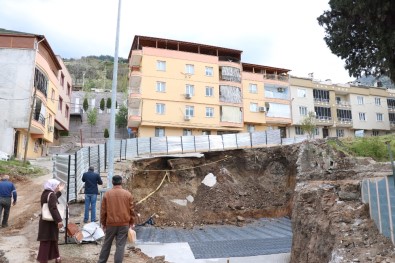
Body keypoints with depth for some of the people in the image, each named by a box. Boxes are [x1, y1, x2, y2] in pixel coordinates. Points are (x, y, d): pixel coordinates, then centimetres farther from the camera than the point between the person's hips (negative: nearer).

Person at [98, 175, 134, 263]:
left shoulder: (107, 194, -3)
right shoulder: (128, 194, -4)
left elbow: (103, 210, 2)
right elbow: (131, 209, 0)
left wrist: (103, 223, 13)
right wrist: (132, 222, 11)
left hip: (110, 223, 1)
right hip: (124, 224, -1)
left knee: (107, 244, 17)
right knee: (120, 245, 4)